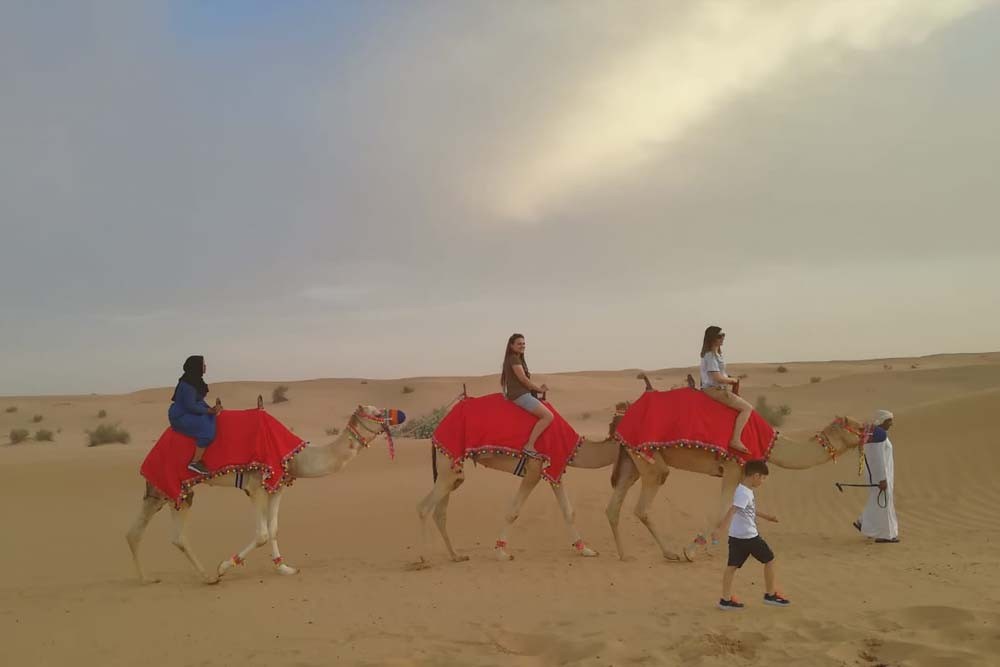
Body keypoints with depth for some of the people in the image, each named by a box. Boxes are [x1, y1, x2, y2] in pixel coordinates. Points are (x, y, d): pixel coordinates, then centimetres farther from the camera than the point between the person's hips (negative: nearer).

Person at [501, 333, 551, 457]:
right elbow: (523, 379, -15)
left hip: (522, 394, 10)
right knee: (548, 416, -19)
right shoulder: (513, 359, -9)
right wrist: (539, 389, -4)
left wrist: (538, 387, 6)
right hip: (519, 395, -10)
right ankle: (529, 446, -20)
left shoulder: (518, 359, 21)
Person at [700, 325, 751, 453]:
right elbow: (718, 378, -21)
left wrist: (730, 380, 7)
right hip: (713, 390, -10)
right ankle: (736, 440, -22)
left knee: (747, 407, 17)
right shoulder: (710, 356, -16)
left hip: (718, 388, 10)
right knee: (747, 408, -16)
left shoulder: (716, 353, 15)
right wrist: (733, 380, -4)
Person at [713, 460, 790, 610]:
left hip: (736, 537, 9)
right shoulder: (743, 493, -21)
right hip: (749, 537, -9)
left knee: (732, 566, 7)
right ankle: (770, 595, 21)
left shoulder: (746, 490, 10)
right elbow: (731, 511, -34)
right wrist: (719, 528, -43)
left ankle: (726, 599, 8)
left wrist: (767, 516, 39)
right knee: (769, 559, 9)